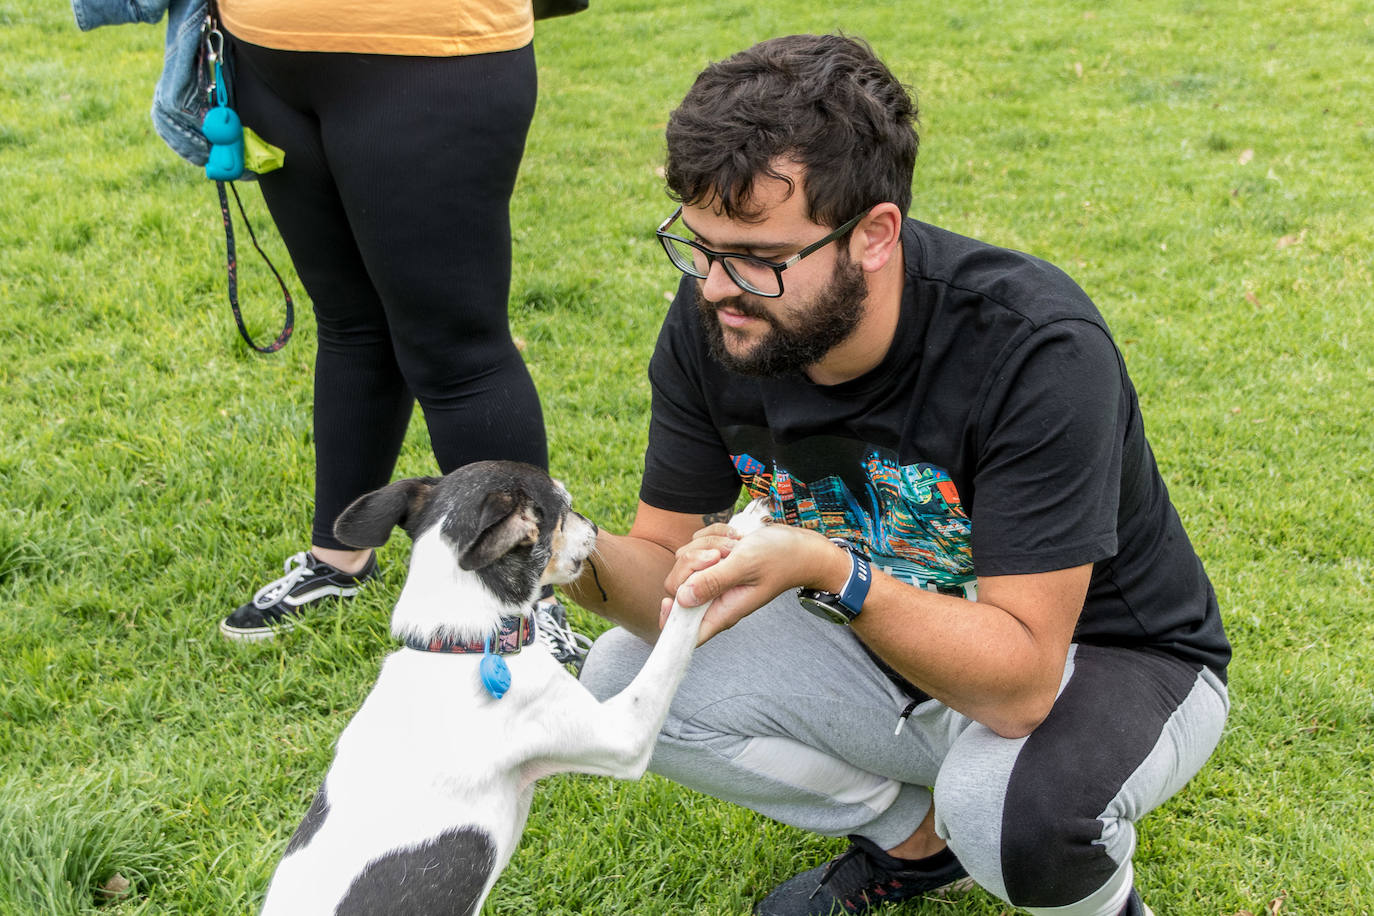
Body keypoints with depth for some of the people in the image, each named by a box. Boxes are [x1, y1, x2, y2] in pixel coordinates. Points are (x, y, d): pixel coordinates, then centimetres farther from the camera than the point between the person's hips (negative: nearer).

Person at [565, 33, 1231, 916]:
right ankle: (920, 835, 10)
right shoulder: (714, 323, -16)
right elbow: (668, 570, -10)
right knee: (626, 679, -10)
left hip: (1112, 663, -5)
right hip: (897, 635, 5)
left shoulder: (1038, 350, -34)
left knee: (1012, 809, -37)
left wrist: (825, 569, -46)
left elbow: (1018, 682, -34)